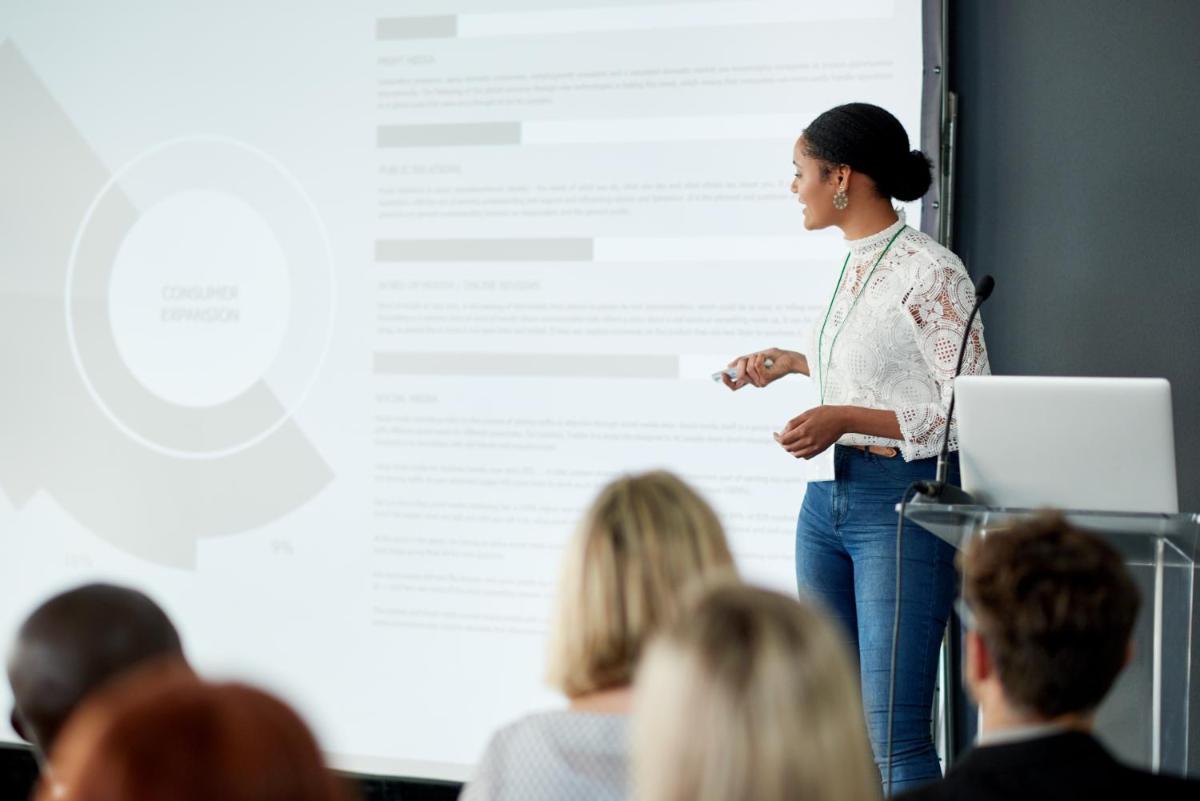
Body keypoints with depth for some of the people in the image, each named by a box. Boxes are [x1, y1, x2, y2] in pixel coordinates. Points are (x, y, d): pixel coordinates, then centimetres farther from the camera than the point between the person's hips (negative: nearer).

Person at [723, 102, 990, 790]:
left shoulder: (930, 272, -14)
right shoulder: (856, 264, 12)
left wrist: (845, 418, -21)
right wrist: (789, 362, 25)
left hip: (903, 504, -9)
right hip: (828, 499, 9)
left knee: (895, 734, -8)